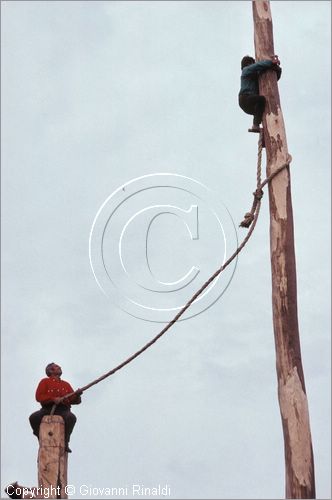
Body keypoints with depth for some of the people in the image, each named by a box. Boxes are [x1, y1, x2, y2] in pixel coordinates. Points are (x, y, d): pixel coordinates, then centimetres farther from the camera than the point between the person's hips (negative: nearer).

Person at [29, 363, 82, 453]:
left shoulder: (66, 384, 24)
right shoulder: (45, 381, 15)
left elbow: (73, 400, 12)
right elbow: (39, 396, -1)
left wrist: (77, 395, -12)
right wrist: (53, 399, -16)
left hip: (63, 410, 1)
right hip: (48, 409, -1)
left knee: (71, 417, -33)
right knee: (33, 417, -30)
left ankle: (65, 443, -24)